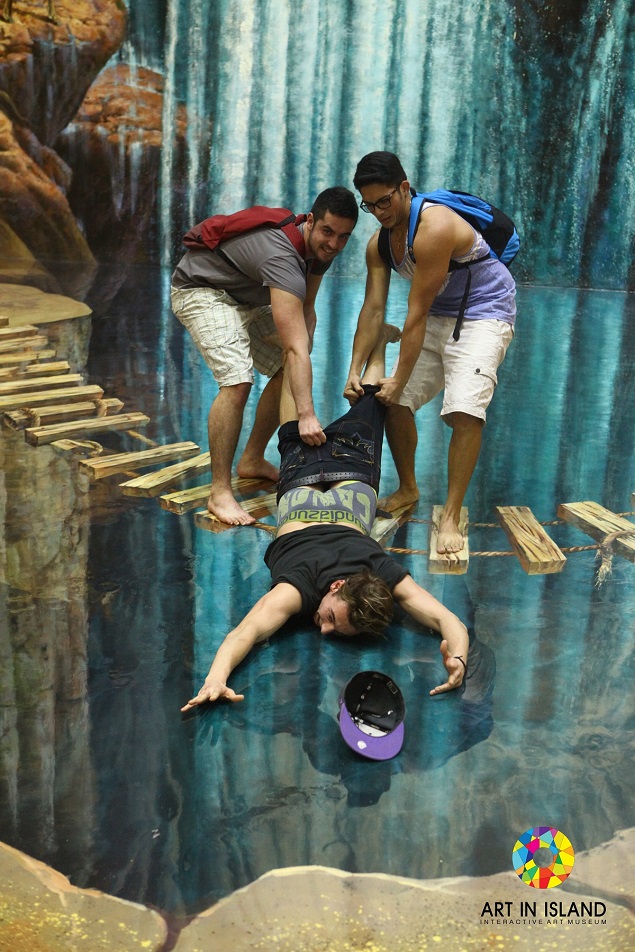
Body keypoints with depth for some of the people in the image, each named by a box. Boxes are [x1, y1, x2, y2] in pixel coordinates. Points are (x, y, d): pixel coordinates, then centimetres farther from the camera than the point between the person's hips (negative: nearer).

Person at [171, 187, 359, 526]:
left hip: (245, 297, 10)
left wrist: (300, 356, -16)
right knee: (237, 380, -27)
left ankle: (252, 460, 20)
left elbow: (306, 309, 2)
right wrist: (307, 415, -47)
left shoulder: (320, 248, -8)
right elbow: (296, 348, -44)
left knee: (287, 371, 6)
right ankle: (219, 492, -18)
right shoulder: (282, 259, -37)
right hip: (200, 290, -9)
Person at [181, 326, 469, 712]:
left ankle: (378, 341, 54)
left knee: (367, 408, 29)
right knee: (299, 435, 32)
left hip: (352, 485, 1)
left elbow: (452, 623, -44)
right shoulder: (301, 584, -45)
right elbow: (247, 632, -57)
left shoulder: (386, 579, -40)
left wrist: (457, 658, -64)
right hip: (302, 488, -1)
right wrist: (216, 676, -75)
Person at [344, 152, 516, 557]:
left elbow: (416, 314, -27)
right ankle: (408, 489, 24)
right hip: (437, 317, 8)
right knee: (394, 402, 1)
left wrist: (400, 379, -22)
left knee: (465, 410, -25)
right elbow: (373, 310, -3)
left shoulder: (434, 228, -29)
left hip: (484, 314, -8)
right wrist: (355, 370, -9)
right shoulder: (379, 243, -2)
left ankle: (451, 518, -14)